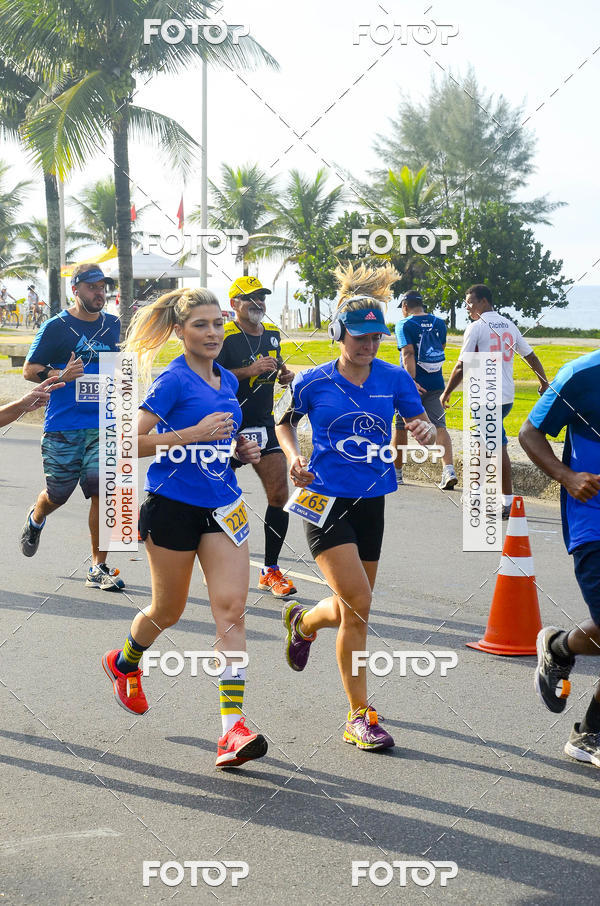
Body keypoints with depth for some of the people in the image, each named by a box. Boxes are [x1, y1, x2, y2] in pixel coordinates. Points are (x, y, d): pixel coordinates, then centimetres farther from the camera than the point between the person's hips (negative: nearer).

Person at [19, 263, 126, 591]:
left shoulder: (114, 325, 9)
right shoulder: (56, 327, -3)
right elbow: (29, 370, -1)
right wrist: (61, 376, -19)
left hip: (103, 425, 2)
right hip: (62, 426, -2)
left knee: (103, 491, -9)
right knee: (57, 495, 9)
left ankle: (98, 568, 1)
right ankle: (35, 519, 46)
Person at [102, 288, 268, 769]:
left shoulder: (228, 381, 10)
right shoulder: (173, 380, -11)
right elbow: (131, 440, -18)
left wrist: (242, 449, 6)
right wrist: (192, 434, -24)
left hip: (222, 504, 5)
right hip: (174, 506, -5)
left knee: (232, 606, -9)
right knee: (168, 610, 11)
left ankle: (234, 728, -11)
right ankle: (124, 662, 46)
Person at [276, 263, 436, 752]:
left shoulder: (394, 378, 1)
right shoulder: (314, 382, -5)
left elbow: (422, 423, 10)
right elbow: (284, 421, 11)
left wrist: (426, 430, -14)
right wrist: (294, 457, -7)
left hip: (371, 503, 4)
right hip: (326, 500, -4)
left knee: (354, 610, 12)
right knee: (358, 604, -16)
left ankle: (304, 621, 48)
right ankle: (360, 715, -2)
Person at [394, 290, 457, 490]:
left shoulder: (404, 325, -7)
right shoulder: (439, 323, 9)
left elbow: (408, 354, -18)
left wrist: (412, 381, -25)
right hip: (436, 383, 4)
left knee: (400, 427, 11)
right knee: (439, 426, -1)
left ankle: (395, 472, 21)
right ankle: (448, 469, -20)